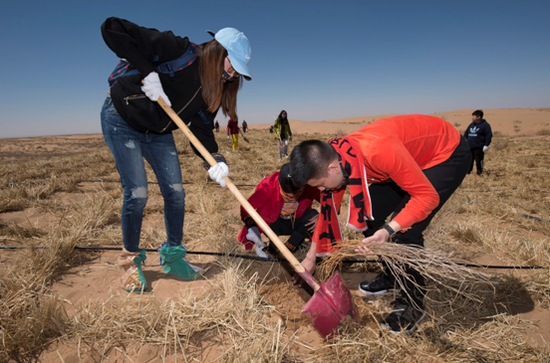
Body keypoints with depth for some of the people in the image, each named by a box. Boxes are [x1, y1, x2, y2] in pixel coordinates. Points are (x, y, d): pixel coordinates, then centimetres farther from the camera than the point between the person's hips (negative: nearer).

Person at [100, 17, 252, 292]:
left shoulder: (213, 88, -6)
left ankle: (172, 255, 18)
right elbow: (112, 29, -26)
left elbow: (201, 127, -12)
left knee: (175, 192, 0)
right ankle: (131, 261, 13)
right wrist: (147, 72, -34)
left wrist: (214, 159, -29)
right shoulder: (178, 51, -26)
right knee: (137, 194, -10)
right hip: (122, 122, -6)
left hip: (158, 132, 7)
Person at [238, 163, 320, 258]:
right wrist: (252, 228, -40)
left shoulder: (310, 187, -26)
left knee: (313, 215, -28)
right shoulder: (268, 186, -31)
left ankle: (288, 247, -19)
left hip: (296, 223, 1)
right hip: (273, 224, -1)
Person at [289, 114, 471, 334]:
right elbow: (328, 210, -1)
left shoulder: (378, 150, -40)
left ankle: (412, 305, 2)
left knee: (406, 229, -20)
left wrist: (388, 230, -40)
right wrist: (311, 257, 5)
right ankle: (391, 276, 23)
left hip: (447, 153, -7)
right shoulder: (334, 159, -14)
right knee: (368, 214, 1)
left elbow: (428, 196, -30)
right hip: (412, 154, 7)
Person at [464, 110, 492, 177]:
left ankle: (479, 173, 12)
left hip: (479, 148, -6)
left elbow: (489, 136, -8)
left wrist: (486, 145, -14)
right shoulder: (471, 125, 14)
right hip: (469, 147, 6)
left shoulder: (485, 125, -4)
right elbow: (466, 134, 23)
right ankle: (467, 172, 17)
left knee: (479, 161, 0)